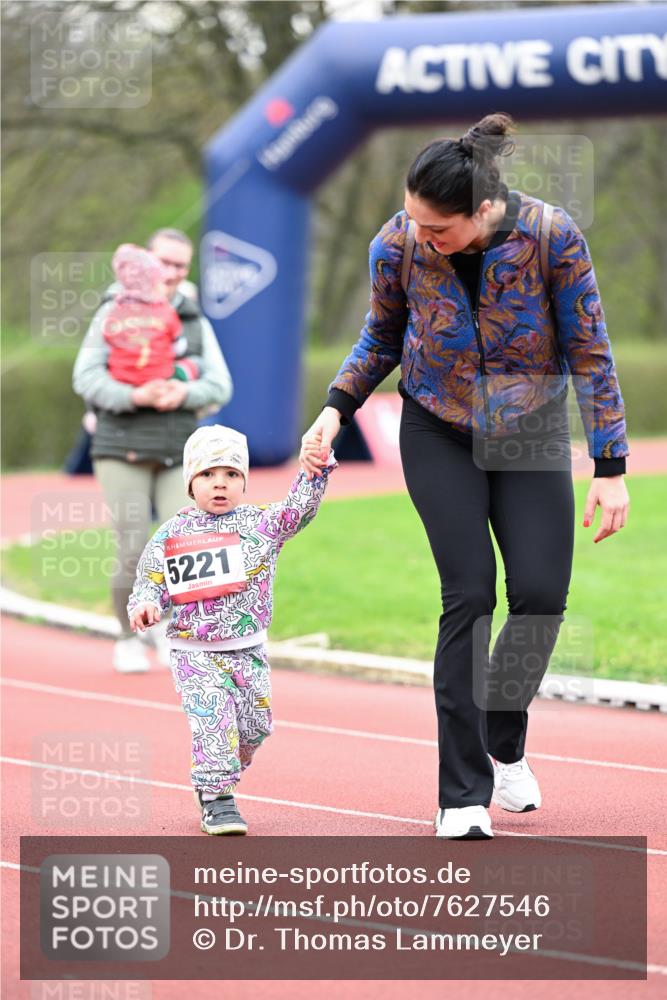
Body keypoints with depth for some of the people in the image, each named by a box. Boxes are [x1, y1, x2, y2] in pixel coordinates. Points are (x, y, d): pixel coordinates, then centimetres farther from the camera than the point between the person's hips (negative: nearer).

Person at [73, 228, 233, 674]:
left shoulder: (197, 322, 11)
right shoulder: (115, 312, 1)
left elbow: (219, 387, 5)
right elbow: (86, 377, -6)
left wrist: (184, 394, -16)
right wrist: (135, 396, -22)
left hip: (177, 454, 3)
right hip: (123, 449, -3)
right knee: (135, 556, -6)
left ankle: (170, 629, 14)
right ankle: (130, 640, 17)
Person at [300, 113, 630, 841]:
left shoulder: (551, 237, -22)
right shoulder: (397, 245, -17)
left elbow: (589, 352, -12)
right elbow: (382, 338, 4)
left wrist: (610, 469, -12)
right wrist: (336, 409, -10)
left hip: (532, 433, 0)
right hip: (439, 434, 0)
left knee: (542, 592, -7)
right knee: (469, 596, -11)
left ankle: (504, 742, 21)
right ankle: (463, 794, -5)